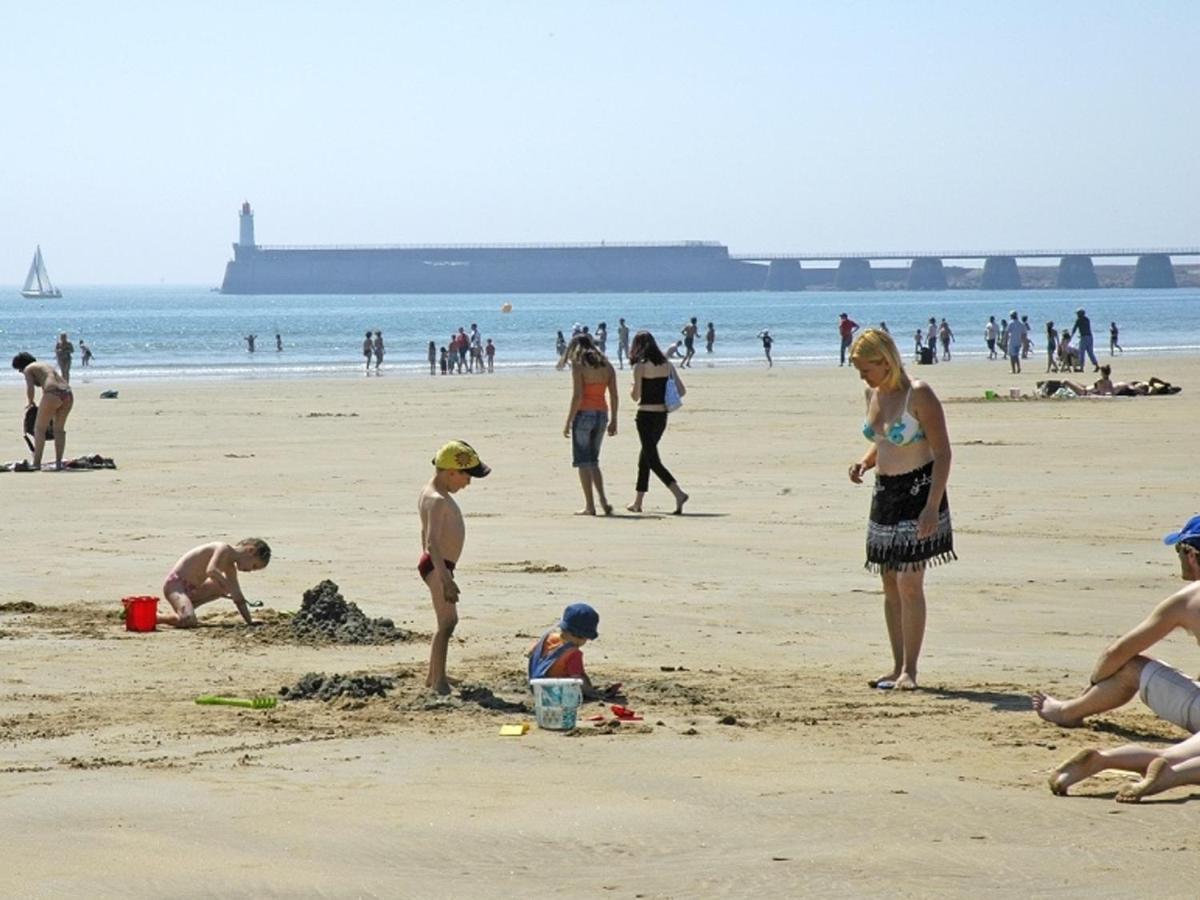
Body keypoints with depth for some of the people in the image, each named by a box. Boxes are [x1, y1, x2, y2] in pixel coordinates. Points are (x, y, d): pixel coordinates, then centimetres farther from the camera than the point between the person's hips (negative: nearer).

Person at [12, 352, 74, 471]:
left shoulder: (28, 369, 9)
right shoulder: (46, 366, 33)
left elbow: (30, 388, -4)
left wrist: (30, 402, 12)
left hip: (53, 395, -7)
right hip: (68, 394, 7)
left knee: (39, 428, 4)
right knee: (59, 429, 19)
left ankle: (36, 463, 1)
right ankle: (58, 463, 17)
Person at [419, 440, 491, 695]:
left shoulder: (431, 493, 13)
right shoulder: (437, 501, -21)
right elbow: (433, 542, -30)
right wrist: (445, 578, -36)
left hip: (437, 566, 11)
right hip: (438, 567, -11)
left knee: (448, 621, 22)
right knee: (447, 622, -18)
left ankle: (433, 676, 34)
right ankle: (439, 682, -24)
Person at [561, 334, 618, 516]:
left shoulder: (578, 366, -9)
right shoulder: (606, 366, 7)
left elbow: (577, 396, -15)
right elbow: (614, 395, 7)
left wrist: (568, 422, -11)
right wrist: (613, 420, 14)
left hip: (584, 414, -6)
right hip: (602, 414, 6)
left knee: (583, 461, 3)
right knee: (593, 460, 17)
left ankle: (590, 506, 1)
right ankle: (603, 500, 3)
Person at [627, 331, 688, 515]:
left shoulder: (641, 366, -10)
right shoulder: (667, 365, 6)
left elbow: (636, 396, -11)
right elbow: (682, 391, 5)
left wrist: (632, 391, 10)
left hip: (646, 415, -7)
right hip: (662, 415, 7)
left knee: (652, 460, -4)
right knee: (645, 458, 18)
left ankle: (678, 493, -22)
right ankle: (637, 502, 23)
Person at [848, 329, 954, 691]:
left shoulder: (918, 395, -15)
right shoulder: (872, 394, 7)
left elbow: (943, 453, -16)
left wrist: (932, 507, -24)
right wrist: (863, 463, 0)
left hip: (918, 491, -8)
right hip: (885, 494, 8)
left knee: (909, 584, -11)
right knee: (891, 586, 8)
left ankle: (909, 670, -8)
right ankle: (897, 667, 14)